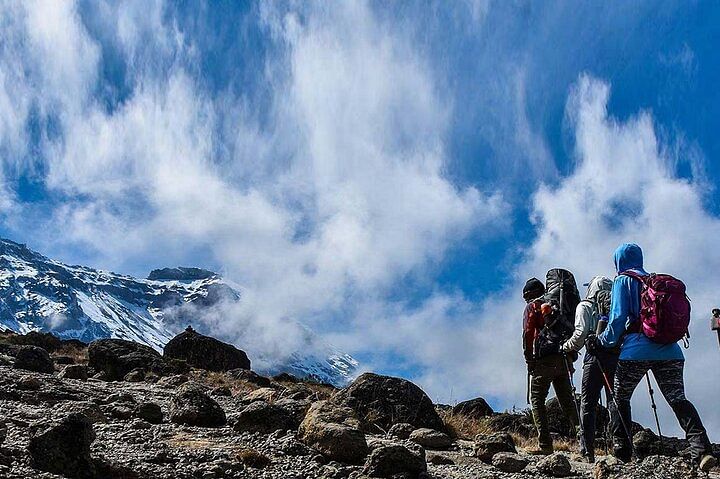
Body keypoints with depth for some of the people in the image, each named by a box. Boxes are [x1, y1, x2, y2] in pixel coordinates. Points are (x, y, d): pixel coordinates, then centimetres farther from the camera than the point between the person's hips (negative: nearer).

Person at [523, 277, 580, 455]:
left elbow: (528, 333, -7)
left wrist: (529, 360, -4)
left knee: (537, 400, -2)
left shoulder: (532, 306, 3)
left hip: (544, 360, -6)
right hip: (563, 359, 6)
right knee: (567, 400, 11)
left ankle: (545, 444, -11)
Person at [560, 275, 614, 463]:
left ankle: (587, 451, -3)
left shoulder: (585, 307, 6)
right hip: (617, 357, 3)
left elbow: (581, 333, -7)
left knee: (587, 404, 2)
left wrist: (566, 347, 6)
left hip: (596, 357, -3)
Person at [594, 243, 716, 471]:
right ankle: (701, 449, -22)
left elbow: (618, 317, -4)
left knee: (619, 400, 13)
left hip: (635, 351, -4)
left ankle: (622, 450, 11)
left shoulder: (622, 281, 4)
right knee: (678, 400, -4)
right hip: (668, 351, 4)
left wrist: (604, 340, 10)